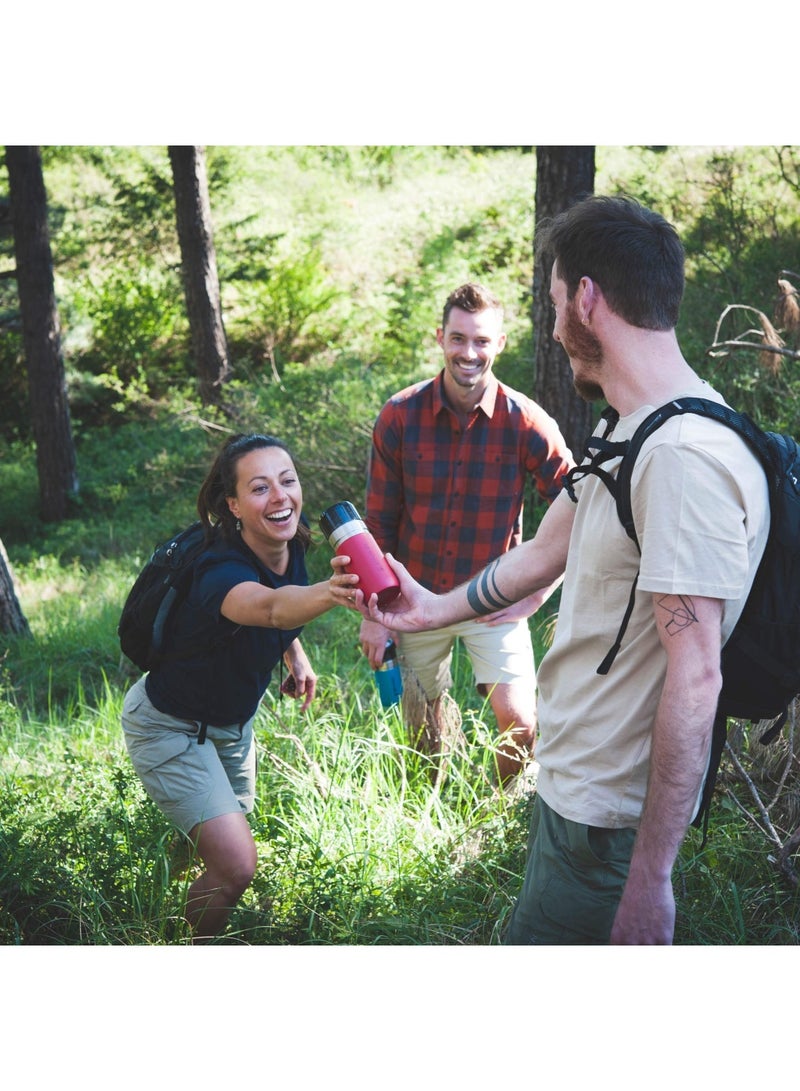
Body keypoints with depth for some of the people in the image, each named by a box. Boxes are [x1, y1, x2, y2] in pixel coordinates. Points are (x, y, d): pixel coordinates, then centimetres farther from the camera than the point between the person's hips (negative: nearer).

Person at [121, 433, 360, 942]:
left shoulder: (292, 544, -16)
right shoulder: (222, 572, -39)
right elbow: (270, 607, -64)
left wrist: (295, 655, 0)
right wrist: (328, 594, -82)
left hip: (233, 718, 8)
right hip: (171, 725, -7)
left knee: (235, 826, 27)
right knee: (236, 864, -16)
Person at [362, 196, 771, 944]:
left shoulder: (683, 456, -26)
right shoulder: (630, 431, 8)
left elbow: (694, 677, -28)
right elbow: (547, 552, 21)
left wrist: (650, 875, -24)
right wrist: (434, 609, 31)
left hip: (610, 818, -10)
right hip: (570, 783, 10)